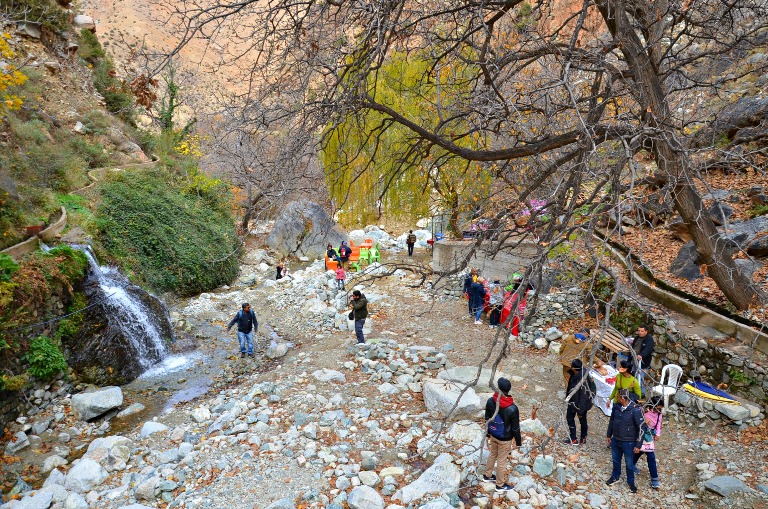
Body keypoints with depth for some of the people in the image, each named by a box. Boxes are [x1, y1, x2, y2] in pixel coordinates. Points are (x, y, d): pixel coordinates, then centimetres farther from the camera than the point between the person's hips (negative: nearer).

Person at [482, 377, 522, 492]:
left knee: (492, 455, 27)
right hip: (504, 439, -4)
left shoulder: (490, 401, -18)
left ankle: (487, 475, 47)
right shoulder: (512, 409, -31)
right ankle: (500, 485, 34)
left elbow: (487, 418, -2)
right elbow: (515, 428, -18)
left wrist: (488, 433, 15)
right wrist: (518, 441, -1)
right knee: (502, 461, 15)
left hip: (493, 435, 4)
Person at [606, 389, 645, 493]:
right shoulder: (616, 406, -7)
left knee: (629, 464, 13)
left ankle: (631, 482, 36)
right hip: (615, 440, 5)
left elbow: (641, 428, -17)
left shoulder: (636, 410, -24)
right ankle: (615, 477, 45)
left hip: (628, 442, -5)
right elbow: (611, 421, 8)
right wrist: (609, 435, 15)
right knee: (616, 460, 22)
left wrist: (638, 445, -13)